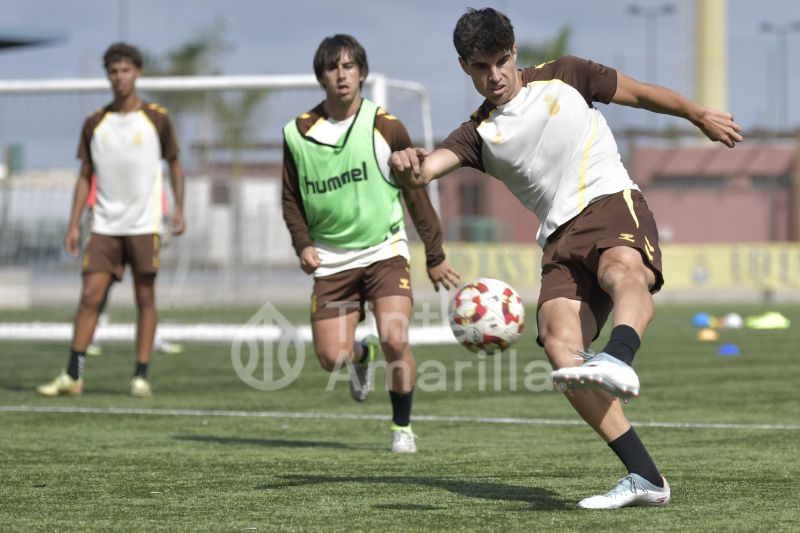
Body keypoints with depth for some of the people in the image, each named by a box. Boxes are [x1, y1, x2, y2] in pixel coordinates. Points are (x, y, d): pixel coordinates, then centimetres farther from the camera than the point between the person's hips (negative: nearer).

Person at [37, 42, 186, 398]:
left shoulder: (157, 119, 1)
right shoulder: (95, 123, 7)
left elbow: (174, 164, 10)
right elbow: (85, 175, 10)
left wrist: (179, 209, -2)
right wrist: (74, 225, 4)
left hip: (144, 225, -2)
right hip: (105, 225, 2)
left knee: (145, 298, 0)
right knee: (90, 295, -5)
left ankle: (141, 376, 5)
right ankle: (73, 375, -2)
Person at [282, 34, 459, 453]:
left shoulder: (385, 127, -7)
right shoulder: (298, 134, -2)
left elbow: (415, 193, 1)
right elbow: (291, 198, 10)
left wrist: (435, 256, 4)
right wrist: (303, 244, -7)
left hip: (384, 250, -2)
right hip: (332, 258, 2)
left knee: (395, 341, -21)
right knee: (331, 357, -7)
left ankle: (402, 427, 3)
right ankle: (362, 356, 33)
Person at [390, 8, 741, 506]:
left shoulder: (562, 78, 13)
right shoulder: (478, 135, 13)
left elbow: (638, 92, 24)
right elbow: (427, 168, -5)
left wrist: (701, 115, 30)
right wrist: (408, 165, -29)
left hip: (612, 203, -2)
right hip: (561, 240, 2)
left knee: (623, 271, -39)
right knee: (560, 348, -23)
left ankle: (618, 361, -74)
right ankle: (645, 478, -23)